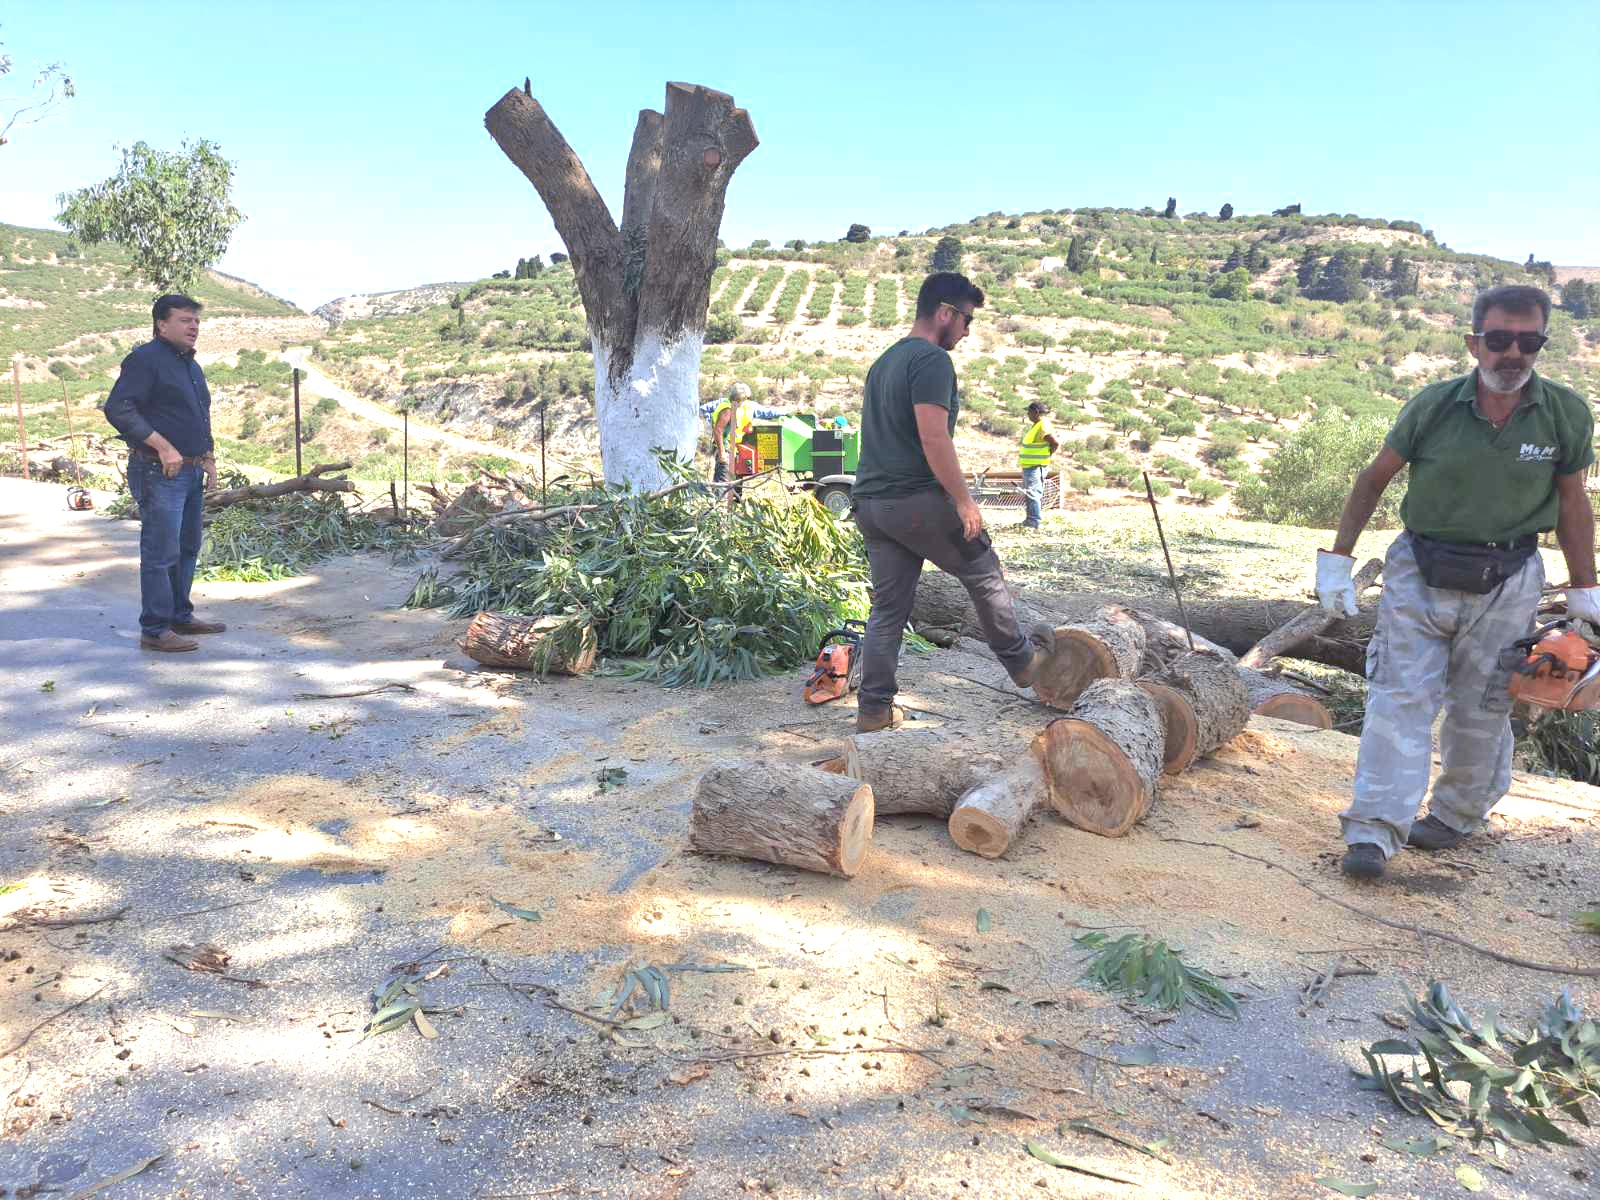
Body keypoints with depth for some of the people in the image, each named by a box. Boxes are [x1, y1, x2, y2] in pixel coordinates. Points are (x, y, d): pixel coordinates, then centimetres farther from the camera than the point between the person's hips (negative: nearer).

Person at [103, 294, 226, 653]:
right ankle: (155, 630, -1)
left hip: (190, 472, 9)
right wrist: (163, 447, -22)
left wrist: (208, 457, 19)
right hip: (159, 472, -9)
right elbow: (117, 409, -20)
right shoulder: (146, 360, -10)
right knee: (161, 552, -7)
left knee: (188, 548, 15)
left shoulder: (191, 365, 19)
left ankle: (180, 616, 27)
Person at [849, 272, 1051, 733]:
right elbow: (934, 439, -21)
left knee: (888, 608, 10)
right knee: (984, 574, 12)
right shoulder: (932, 360, -11)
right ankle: (1022, 661, 28)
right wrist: (963, 500, -15)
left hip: (870, 502, 9)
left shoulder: (884, 362, 19)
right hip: (917, 500, -8)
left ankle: (874, 709, 11)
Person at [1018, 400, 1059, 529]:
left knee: (1033, 494, -11)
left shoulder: (1043, 427, -17)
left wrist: (1046, 456, -12)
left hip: (1035, 466, -11)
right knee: (1028, 494, 16)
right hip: (1029, 465, 11)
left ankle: (1035, 522, -10)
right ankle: (1031, 520, 23)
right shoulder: (1036, 425, 15)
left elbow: (1056, 444, -22)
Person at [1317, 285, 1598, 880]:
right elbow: (1374, 478, 0)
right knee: (1400, 699, -7)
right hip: (1419, 574, -1)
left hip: (1505, 584, 1)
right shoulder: (1433, 405, -10)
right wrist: (1337, 558, -1)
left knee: (1480, 709, 11)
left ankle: (1457, 815, 31)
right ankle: (1374, 831, -8)